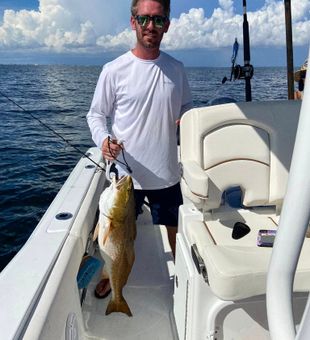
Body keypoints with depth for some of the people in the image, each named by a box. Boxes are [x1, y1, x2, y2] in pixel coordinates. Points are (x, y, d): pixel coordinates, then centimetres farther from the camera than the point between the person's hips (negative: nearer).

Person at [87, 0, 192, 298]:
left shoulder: (176, 69, 2)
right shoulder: (114, 70, -9)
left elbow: (186, 106, 14)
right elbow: (96, 115, -3)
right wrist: (104, 139, -24)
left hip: (167, 172, 3)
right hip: (126, 172, -2)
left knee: (176, 227, 20)